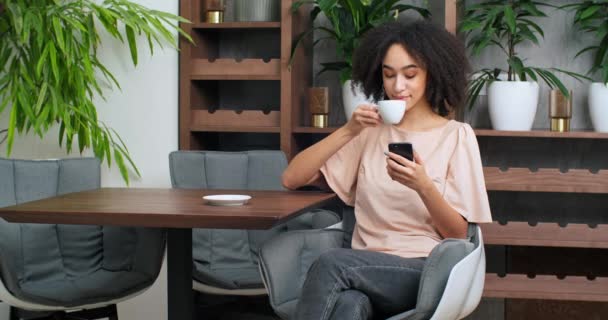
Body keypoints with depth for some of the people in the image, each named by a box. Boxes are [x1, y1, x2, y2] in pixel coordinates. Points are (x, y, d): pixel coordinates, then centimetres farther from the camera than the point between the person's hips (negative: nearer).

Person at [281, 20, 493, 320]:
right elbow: (291, 178, 5)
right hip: (368, 270, 3)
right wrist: (348, 131, -6)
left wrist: (424, 187, -19)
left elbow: (458, 234, 0)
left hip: (427, 273, -2)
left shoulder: (456, 135, 5)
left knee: (330, 264, -32)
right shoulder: (370, 130, 14)